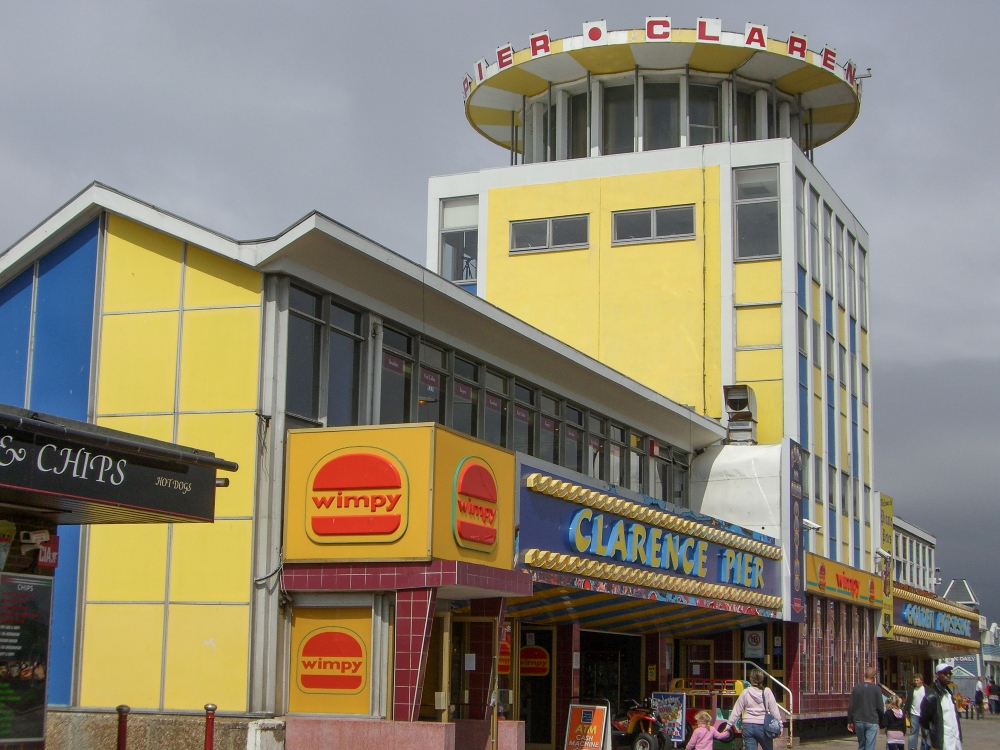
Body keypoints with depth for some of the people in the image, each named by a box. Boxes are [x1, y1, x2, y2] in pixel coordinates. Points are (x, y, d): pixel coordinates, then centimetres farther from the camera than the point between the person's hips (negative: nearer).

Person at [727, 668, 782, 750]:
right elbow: (774, 710, -3)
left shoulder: (745, 693, 1)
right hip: (762, 726, -1)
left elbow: (736, 711, 3)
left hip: (748, 726, 1)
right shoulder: (767, 692, -3)